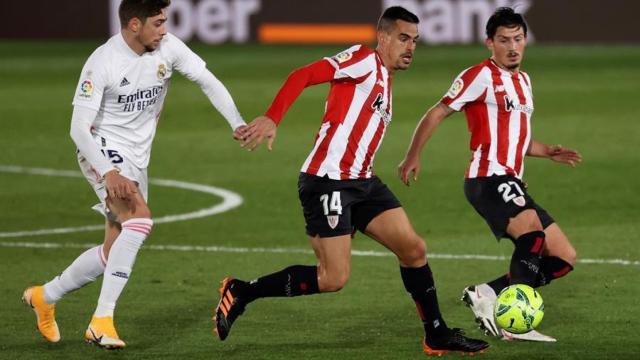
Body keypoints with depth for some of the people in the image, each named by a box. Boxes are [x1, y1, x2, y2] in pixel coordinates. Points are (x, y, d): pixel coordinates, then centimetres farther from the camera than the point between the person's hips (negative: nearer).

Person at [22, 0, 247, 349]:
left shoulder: (168, 48, -6)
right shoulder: (102, 63, -22)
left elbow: (208, 81, 0)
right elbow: (79, 128, -22)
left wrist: (237, 124, -15)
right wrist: (109, 174, -34)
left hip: (136, 159, 7)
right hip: (103, 152, -7)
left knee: (114, 250, 11)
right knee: (140, 219, -30)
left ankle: (44, 297, 33)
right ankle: (102, 320, -28)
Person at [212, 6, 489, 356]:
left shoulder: (384, 80, 20)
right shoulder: (364, 60, -7)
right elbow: (303, 75, -19)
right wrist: (271, 119, -32)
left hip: (362, 182, 9)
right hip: (328, 181, -9)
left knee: (414, 249, 3)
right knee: (333, 279, -10)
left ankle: (437, 336, 14)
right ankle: (240, 292, 3)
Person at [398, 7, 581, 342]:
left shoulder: (523, 80, 21)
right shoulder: (481, 76, -5)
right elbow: (437, 113, -5)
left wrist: (547, 151, 17)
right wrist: (413, 156, -10)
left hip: (511, 183, 9)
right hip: (488, 179, -9)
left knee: (564, 257, 4)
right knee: (533, 229, -34)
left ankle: (485, 295, 3)